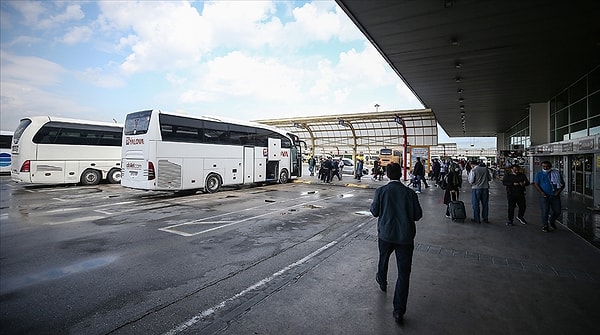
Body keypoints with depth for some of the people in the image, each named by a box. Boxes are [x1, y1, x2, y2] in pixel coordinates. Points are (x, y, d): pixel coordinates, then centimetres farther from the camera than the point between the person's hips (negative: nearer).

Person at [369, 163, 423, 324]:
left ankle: (382, 282, 55)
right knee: (403, 273, 5)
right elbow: (418, 215, -1)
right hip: (405, 236, 0)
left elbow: (374, 211, -4)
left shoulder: (381, 191, -9)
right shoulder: (409, 192, -7)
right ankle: (399, 311, 7)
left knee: (383, 258, 29)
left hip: (386, 234, 1)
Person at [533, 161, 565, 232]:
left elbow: (562, 184, 10)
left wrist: (558, 191, -4)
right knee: (545, 211, -3)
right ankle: (545, 226, 7)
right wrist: (541, 192, -15)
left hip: (555, 195, 2)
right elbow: (536, 184, -3)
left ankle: (551, 221, 33)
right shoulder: (538, 174, 3)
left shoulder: (556, 173, 7)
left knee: (557, 211, 4)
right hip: (544, 196, -2)